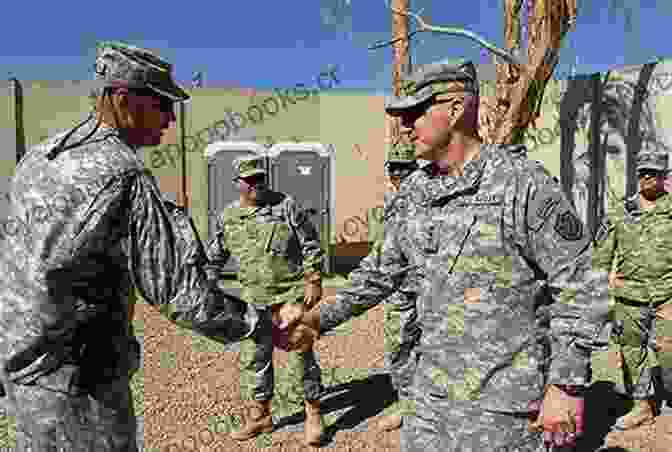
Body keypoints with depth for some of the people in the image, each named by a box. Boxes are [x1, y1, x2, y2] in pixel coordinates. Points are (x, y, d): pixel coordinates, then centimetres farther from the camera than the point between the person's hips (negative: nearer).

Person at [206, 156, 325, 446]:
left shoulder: (286, 206, -6)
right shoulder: (228, 217, 4)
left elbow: (311, 245, -3)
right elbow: (215, 257, 17)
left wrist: (313, 281, -8)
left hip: (292, 295, -4)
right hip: (255, 300, 4)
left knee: (300, 355, 2)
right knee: (253, 358, 11)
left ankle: (313, 414, 21)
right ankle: (260, 415, 30)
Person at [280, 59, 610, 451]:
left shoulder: (525, 184, -15)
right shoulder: (415, 193, 4)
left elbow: (581, 287, -11)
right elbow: (384, 271, 13)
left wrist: (567, 386, -14)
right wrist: (319, 318, 8)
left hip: (505, 403, -5)